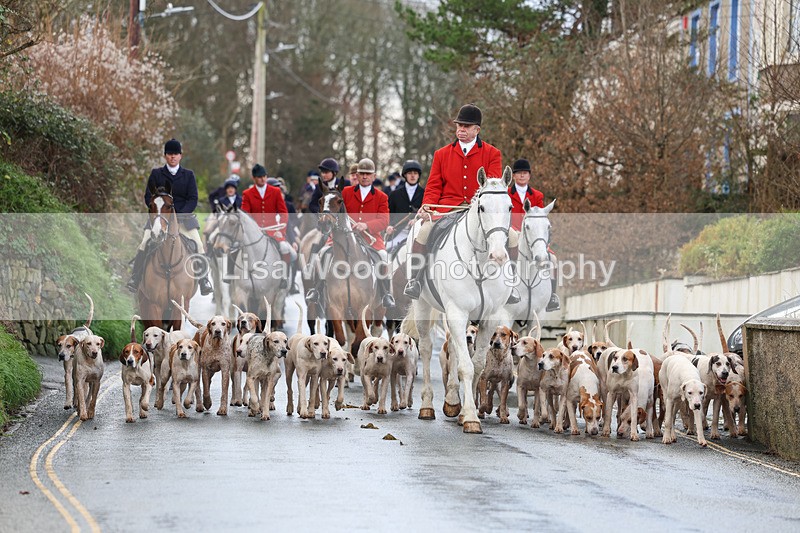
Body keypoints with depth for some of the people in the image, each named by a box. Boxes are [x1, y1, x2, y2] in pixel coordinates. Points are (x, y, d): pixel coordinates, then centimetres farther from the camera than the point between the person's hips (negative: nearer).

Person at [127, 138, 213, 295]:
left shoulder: (188, 175, 7)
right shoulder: (156, 174, 7)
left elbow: (193, 199, 2)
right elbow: (148, 197, 5)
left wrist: (179, 215, -13)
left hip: (184, 215, 0)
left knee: (198, 244, -14)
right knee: (144, 244, -16)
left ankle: (204, 282, -8)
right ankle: (135, 279, -10)